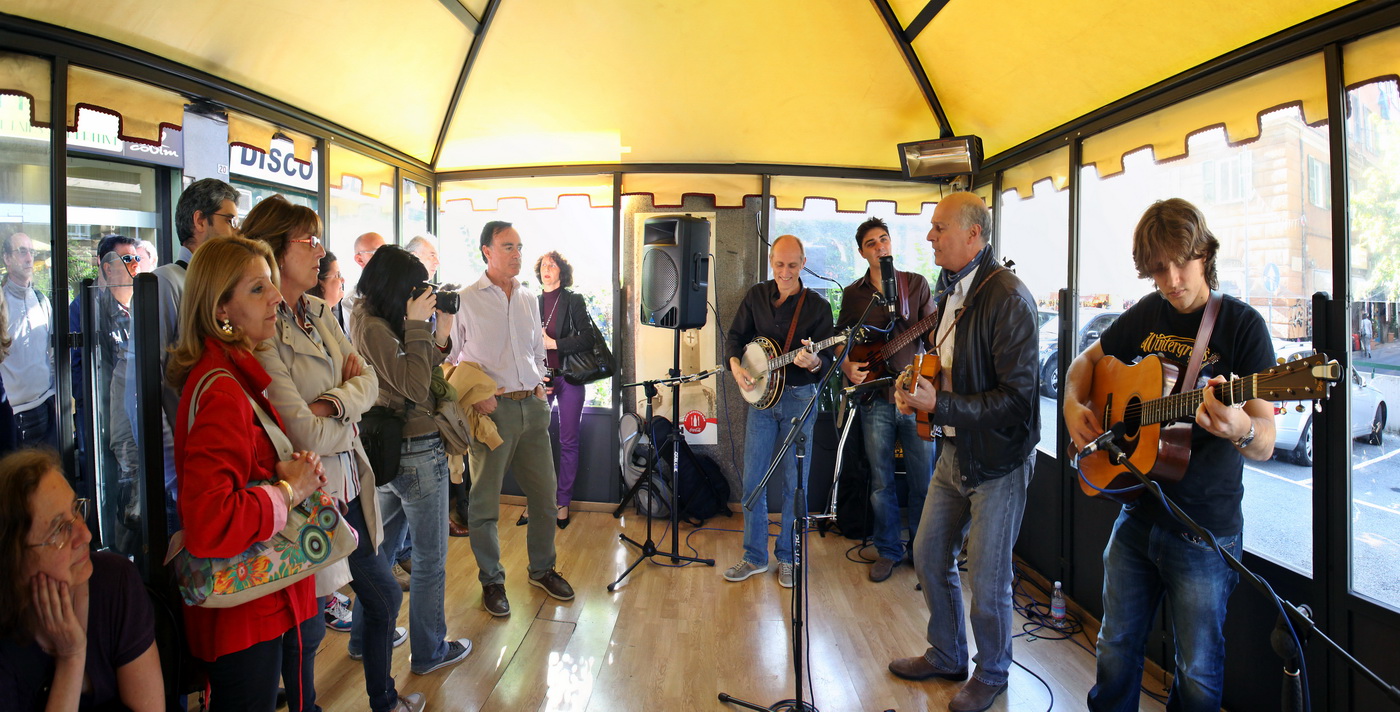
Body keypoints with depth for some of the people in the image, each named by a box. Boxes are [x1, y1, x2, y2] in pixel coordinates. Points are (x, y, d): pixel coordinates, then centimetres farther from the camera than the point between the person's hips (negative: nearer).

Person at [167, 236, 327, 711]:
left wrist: (290, 471, 1)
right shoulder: (221, 392, -25)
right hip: (245, 617, -9)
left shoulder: (238, 372, 8)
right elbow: (208, 525, -34)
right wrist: (288, 489, -20)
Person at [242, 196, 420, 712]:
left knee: (385, 596, 22)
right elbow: (305, 434, -23)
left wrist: (331, 404, -16)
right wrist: (349, 423, -4)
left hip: (348, 487, 9)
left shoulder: (317, 312, 6)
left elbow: (367, 380, 3)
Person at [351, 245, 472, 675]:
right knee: (430, 559, 6)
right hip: (418, 454, -10)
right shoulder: (374, 329, -19)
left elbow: (416, 381, 10)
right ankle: (429, 652, 20)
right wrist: (417, 327, -19)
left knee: (381, 550, 21)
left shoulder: (375, 323, 9)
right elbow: (416, 388, -22)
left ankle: (367, 635, 36)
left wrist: (440, 336, -1)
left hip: (388, 455, 10)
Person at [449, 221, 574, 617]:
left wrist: (540, 383, 11)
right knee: (485, 502, 4)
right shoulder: (466, 300, -4)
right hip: (492, 408, -5)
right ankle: (491, 581, 22)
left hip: (532, 406, 5)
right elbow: (448, 358, -3)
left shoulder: (528, 299, 13)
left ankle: (542, 569, 31)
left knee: (545, 494, 11)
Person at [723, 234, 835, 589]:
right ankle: (755, 556, 19)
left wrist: (814, 362, -27)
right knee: (752, 481, 5)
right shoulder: (756, 296, 7)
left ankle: (788, 557, 20)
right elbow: (735, 336, 12)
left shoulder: (817, 306, -2)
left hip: (800, 398, -2)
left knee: (794, 483, 4)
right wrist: (735, 365, -7)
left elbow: (829, 358, -5)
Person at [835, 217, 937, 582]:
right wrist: (848, 367, -5)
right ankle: (888, 551, 23)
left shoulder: (916, 284, 6)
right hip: (875, 396, 1)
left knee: (923, 478, 5)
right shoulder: (853, 293, 9)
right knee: (881, 480, 7)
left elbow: (933, 333, 1)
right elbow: (841, 339, 14)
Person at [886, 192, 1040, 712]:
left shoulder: (1007, 297, -20)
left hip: (996, 460, -8)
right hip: (954, 450, 9)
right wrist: (917, 388, 1)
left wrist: (940, 406, -26)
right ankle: (946, 655, 39)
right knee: (930, 556, 17)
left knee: (987, 581, 5)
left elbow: (1017, 396, -24)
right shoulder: (951, 290, 9)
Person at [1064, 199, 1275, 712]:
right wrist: (1073, 406, -1)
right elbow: (1088, 359, 18)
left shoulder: (1242, 324, -11)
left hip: (1205, 530, -4)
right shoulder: (1147, 314, 3)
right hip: (1138, 513, 4)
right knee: (1115, 651, 16)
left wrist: (1241, 430, -37)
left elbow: (1265, 444, -14)